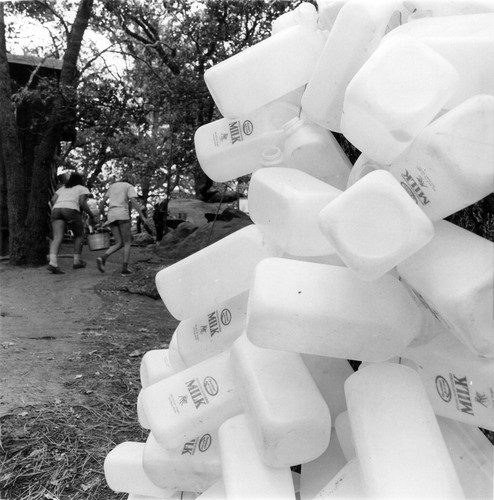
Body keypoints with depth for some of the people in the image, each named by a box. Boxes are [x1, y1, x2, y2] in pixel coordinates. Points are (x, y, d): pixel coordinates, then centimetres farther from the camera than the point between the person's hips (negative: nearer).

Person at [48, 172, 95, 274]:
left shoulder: (62, 189, 29)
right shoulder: (83, 189, 14)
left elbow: (53, 200, 14)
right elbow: (82, 203, -2)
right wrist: (91, 215, 8)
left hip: (57, 211, 4)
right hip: (71, 212, -4)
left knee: (57, 238, -7)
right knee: (79, 235, 17)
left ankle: (52, 263, -27)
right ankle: (77, 261, 17)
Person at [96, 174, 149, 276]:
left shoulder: (112, 186, 25)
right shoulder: (130, 187, 8)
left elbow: (103, 202, 20)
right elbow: (134, 202, -9)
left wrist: (100, 216, 27)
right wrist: (143, 217, -10)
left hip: (111, 216, 5)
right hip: (122, 215, -5)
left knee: (119, 244, 7)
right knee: (127, 242, 4)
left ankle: (102, 258, -17)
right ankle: (125, 269, -7)